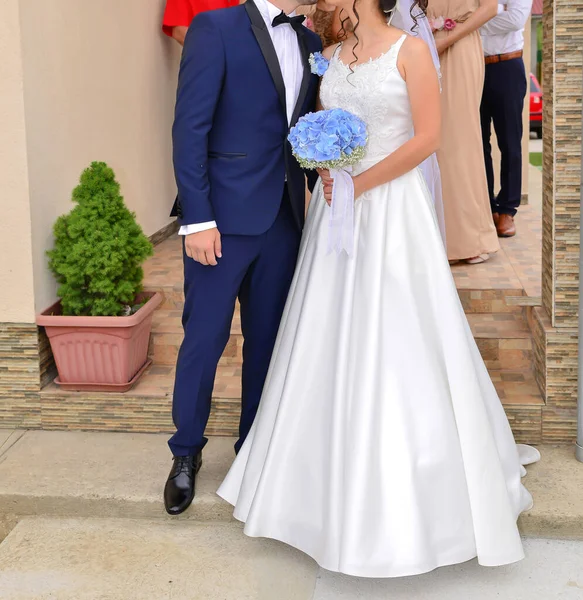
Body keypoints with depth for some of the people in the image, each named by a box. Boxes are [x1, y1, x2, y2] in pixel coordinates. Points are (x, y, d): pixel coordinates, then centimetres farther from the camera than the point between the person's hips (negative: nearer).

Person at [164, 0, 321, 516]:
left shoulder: (310, 43, 13)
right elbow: (190, 127, -11)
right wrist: (197, 218, -16)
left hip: (283, 218, 6)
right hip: (224, 216, -5)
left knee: (269, 337, 12)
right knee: (204, 337, 3)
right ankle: (187, 453, 22)